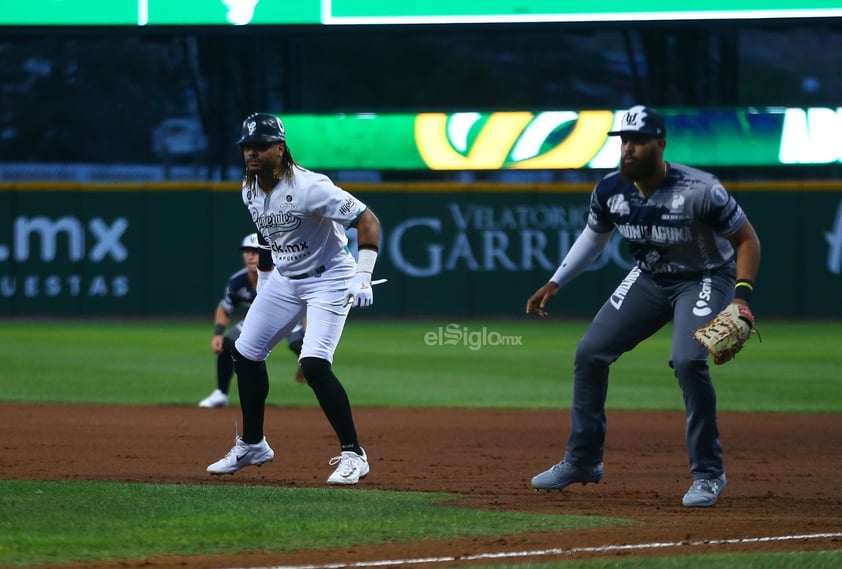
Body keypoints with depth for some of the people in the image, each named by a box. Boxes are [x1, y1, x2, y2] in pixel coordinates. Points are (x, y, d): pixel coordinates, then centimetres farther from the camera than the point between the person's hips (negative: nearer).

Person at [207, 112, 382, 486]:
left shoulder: (309, 188, -26)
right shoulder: (250, 190, -2)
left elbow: (367, 221, -25)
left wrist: (362, 277, -33)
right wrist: (264, 279, 20)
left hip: (328, 279, -8)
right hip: (282, 279, 8)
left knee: (314, 365, -22)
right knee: (245, 354, 9)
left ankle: (353, 454, -11)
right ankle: (252, 445, 27)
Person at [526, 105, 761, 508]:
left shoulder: (699, 190, -29)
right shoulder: (610, 190, -12)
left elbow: (747, 239, -19)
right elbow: (594, 236, 9)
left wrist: (741, 295, -32)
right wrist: (555, 283, 4)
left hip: (704, 279, -6)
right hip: (649, 278, 6)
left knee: (688, 360, -28)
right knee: (590, 353, 1)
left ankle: (708, 472, -12)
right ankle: (582, 461, 18)